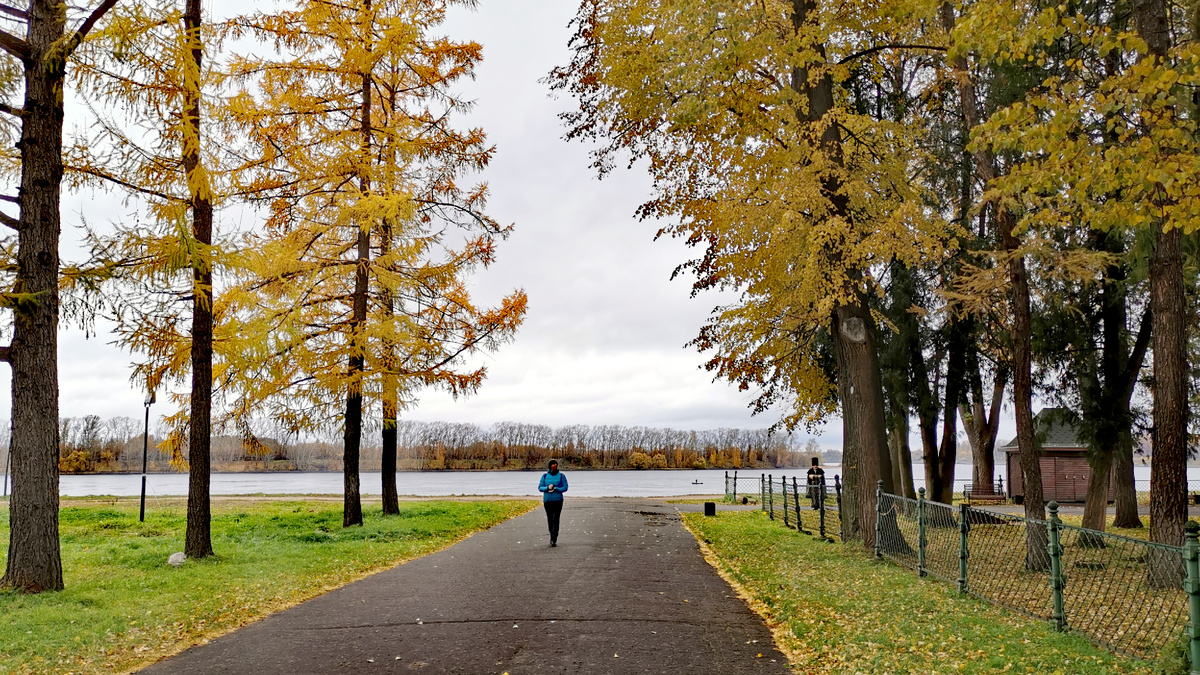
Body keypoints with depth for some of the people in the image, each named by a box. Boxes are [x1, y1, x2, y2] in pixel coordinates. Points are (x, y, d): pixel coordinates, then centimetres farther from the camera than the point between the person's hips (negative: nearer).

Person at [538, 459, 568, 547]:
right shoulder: (545, 476, 8)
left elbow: (565, 488, 0)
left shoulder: (561, 476, 3)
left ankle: (554, 540, -14)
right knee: (549, 519, 8)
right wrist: (547, 488, -14)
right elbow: (540, 488, 6)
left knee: (555, 520, -11)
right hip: (547, 500, 2)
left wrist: (555, 489, -15)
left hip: (558, 500, -2)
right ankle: (552, 537, 24)